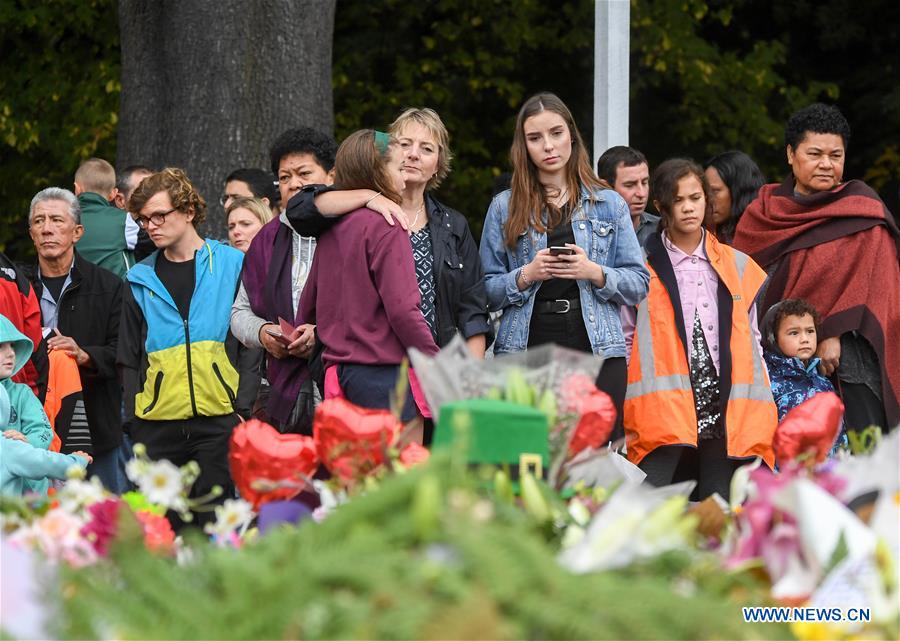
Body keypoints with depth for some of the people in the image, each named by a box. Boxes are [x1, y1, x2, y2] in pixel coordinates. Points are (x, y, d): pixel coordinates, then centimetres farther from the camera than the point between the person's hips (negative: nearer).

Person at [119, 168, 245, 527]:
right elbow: (129, 358, 16)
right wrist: (132, 416, 6)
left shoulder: (231, 264, 5)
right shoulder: (141, 280, 12)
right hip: (158, 422, 2)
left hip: (220, 418, -2)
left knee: (216, 518, -2)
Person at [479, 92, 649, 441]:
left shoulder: (609, 204, 11)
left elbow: (638, 284, 8)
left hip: (597, 349, 0)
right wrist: (526, 275, -12)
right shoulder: (504, 207, 9)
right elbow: (487, 290, 5)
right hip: (526, 350, 0)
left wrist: (595, 273, -10)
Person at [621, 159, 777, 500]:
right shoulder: (643, 266, 6)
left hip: (727, 417, 3)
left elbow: (751, 340, 19)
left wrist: (757, 413, 10)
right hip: (663, 414, -3)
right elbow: (624, 337, 8)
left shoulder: (737, 266, 17)